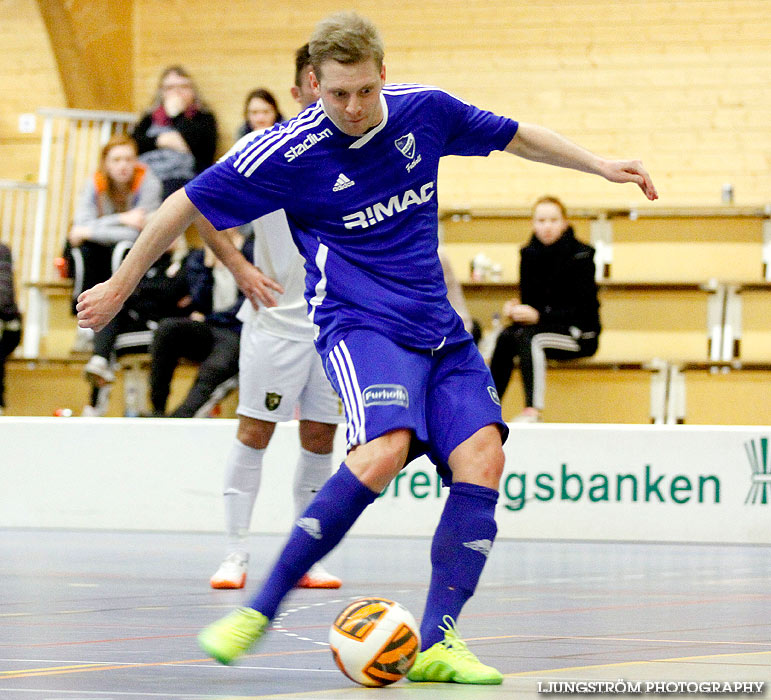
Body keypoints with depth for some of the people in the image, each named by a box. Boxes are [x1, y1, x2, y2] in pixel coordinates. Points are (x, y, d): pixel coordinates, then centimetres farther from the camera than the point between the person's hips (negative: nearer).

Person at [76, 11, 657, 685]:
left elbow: (516, 136, 19)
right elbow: (188, 205, -2)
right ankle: (260, 610, -23)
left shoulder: (424, 110, 0)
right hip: (357, 322, -5)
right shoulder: (288, 152, -12)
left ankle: (437, 641, -18)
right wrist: (119, 287, 5)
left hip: (438, 327, 5)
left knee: (483, 456, -17)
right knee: (385, 449, -32)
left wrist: (598, 164, 14)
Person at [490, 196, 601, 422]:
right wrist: (515, 310, -15)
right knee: (506, 336, -23)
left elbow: (582, 310, -16)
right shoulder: (529, 254, 5)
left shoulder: (580, 255, -12)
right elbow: (529, 301, 9)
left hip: (580, 335, -6)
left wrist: (539, 316, -25)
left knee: (529, 337, -33)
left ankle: (532, 411, -42)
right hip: (542, 327, 6)